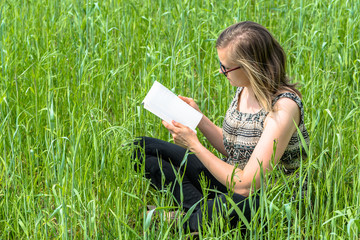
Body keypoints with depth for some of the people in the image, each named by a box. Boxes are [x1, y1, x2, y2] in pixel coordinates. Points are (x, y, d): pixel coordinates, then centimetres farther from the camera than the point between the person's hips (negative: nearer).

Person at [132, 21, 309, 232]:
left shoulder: (283, 107, -25)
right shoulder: (245, 89, 0)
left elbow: (245, 185, -26)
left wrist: (194, 145, -20)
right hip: (230, 182, 9)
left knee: (231, 204, -45)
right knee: (143, 148, 2)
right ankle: (202, 210, -14)